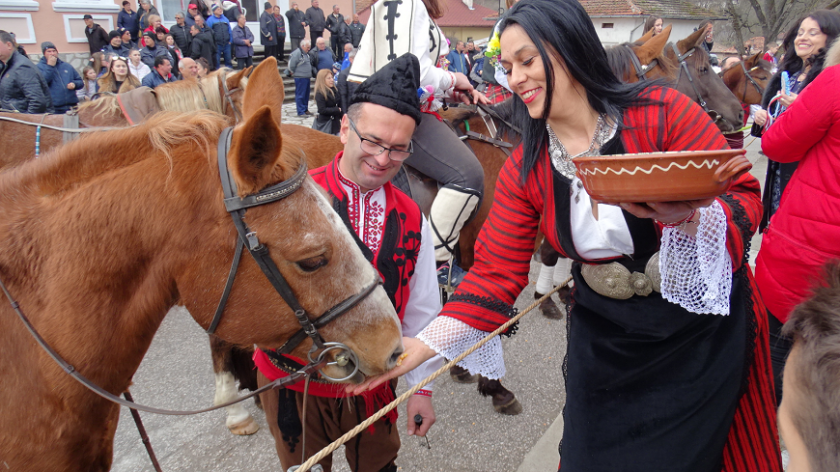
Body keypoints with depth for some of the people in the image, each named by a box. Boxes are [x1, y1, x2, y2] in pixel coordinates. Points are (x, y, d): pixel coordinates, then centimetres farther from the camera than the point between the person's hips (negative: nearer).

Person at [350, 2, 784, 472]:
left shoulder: (663, 111, -16)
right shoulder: (524, 169, -7)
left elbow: (744, 196, -15)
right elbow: (497, 272, -10)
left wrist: (688, 215, -38)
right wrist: (425, 344, -21)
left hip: (706, 327, -2)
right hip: (606, 340, 3)